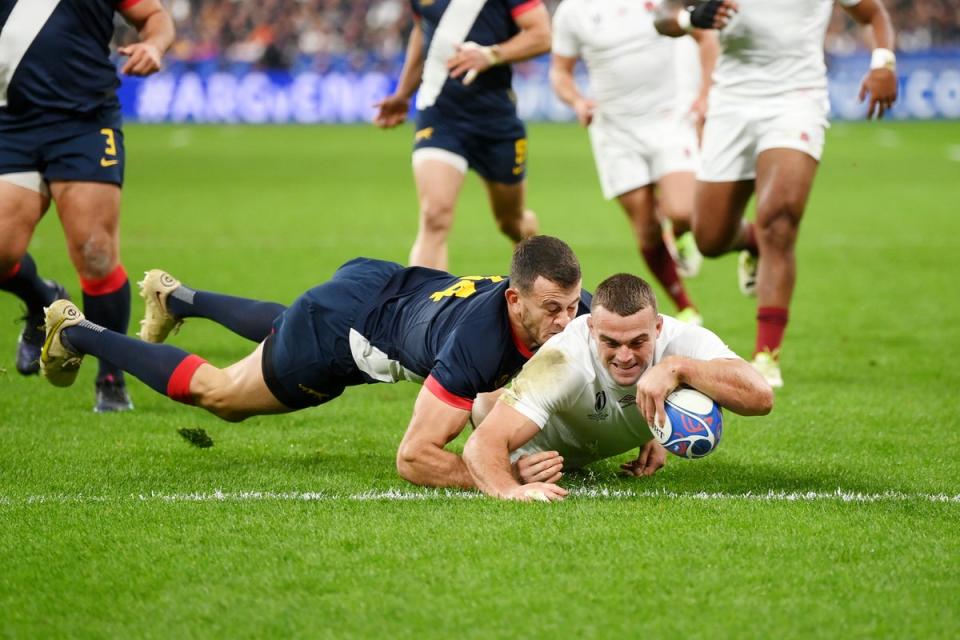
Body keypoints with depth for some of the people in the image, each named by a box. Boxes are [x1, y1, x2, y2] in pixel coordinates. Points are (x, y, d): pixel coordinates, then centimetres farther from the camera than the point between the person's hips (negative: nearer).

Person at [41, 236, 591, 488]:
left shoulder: (572, 312, -28)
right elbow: (413, 456, -44)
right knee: (214, 392, 19)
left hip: (397, 290, 7)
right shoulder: (478, 341, -47)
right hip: (340, 327, -7)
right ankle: (77, 333, 38)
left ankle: (177, 297, 66)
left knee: (286, 328, 40)